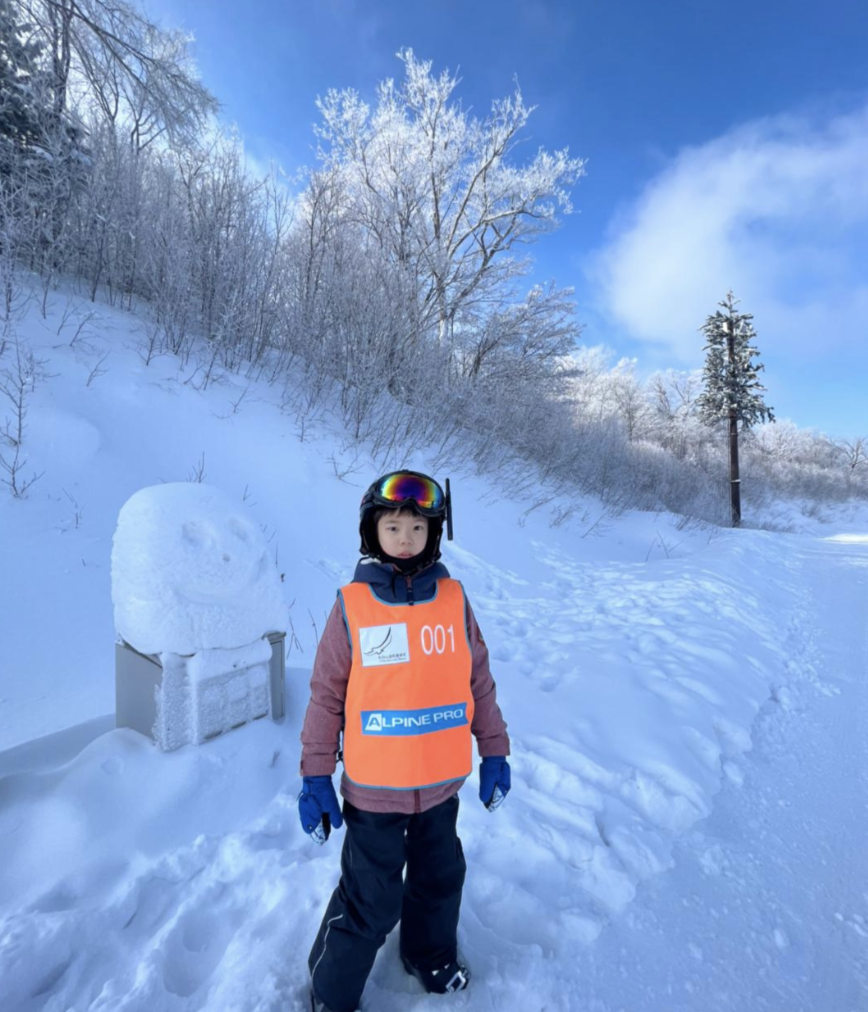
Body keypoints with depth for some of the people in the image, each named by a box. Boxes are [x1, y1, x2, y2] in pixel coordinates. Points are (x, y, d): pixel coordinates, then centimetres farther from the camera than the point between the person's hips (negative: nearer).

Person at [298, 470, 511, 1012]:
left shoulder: (453, 598, -8)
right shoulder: (351, 605, -14)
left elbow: (479, 680, 0)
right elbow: (326, 695, -8)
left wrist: (494, 751, 4)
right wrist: (316, 776, -5)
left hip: (442, 784, 4)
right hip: (373, 789, -3)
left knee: (440, 880, 25)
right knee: (370, 904, 12)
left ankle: (432, 955, 55)